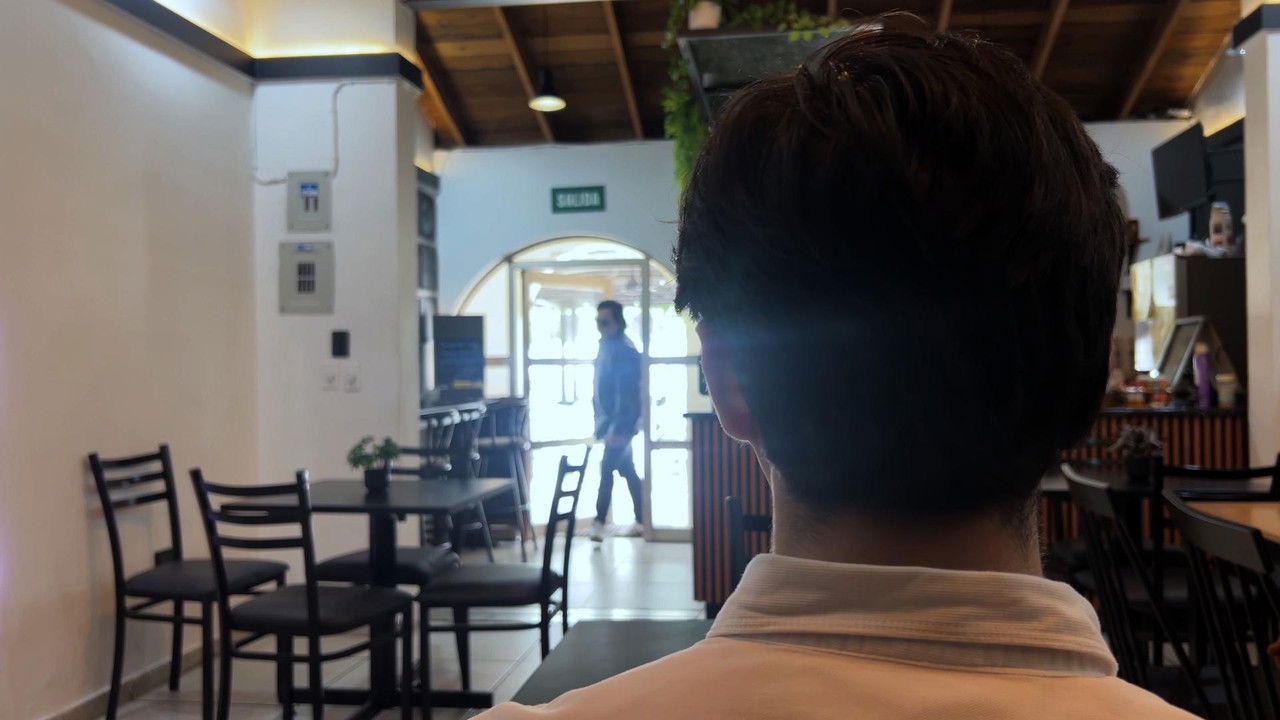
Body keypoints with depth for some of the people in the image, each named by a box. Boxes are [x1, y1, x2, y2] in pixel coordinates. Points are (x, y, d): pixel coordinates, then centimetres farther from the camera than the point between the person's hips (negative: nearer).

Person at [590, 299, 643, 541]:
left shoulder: (623, 349, -15)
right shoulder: (607, 346, 13)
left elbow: (627, 392, -20)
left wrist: (619, 428, -24)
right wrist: (601, 423, 18)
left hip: (620, 423, -9)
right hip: (610, 422, 9)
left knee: (607, 467, -11)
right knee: (627, 470, 13)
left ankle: (599, 522, -9)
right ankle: (641, 520, 19)